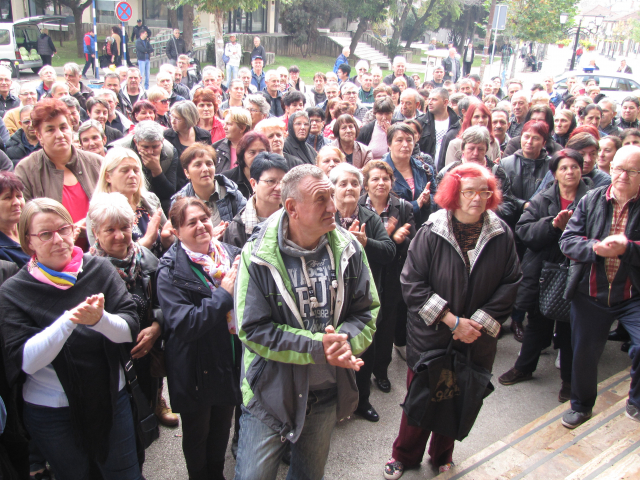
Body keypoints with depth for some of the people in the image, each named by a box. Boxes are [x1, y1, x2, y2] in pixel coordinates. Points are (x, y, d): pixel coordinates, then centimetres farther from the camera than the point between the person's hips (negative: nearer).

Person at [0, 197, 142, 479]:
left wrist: (100, 319, -33)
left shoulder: (100, 270, -8)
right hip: (50, 411, -1)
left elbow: (130, 329, -11)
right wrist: (69, 320, -31)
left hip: (111, 399, 1)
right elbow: (25, 361, -17)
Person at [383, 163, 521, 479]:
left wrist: (479, 322, -11)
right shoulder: (431, 232, -14)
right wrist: (452, 320, -18)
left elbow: (510, 283, -1)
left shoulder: (501, 234, -5)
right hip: (430, 337, -2)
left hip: (476, 342, 3)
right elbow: (412, 283, -15)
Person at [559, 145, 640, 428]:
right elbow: (567, 241, -4)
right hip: (590, 294, 2)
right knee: (584, 352, 14)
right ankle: (581, 405, 40)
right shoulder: (591, 200, 1)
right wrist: (595, 248, -22)